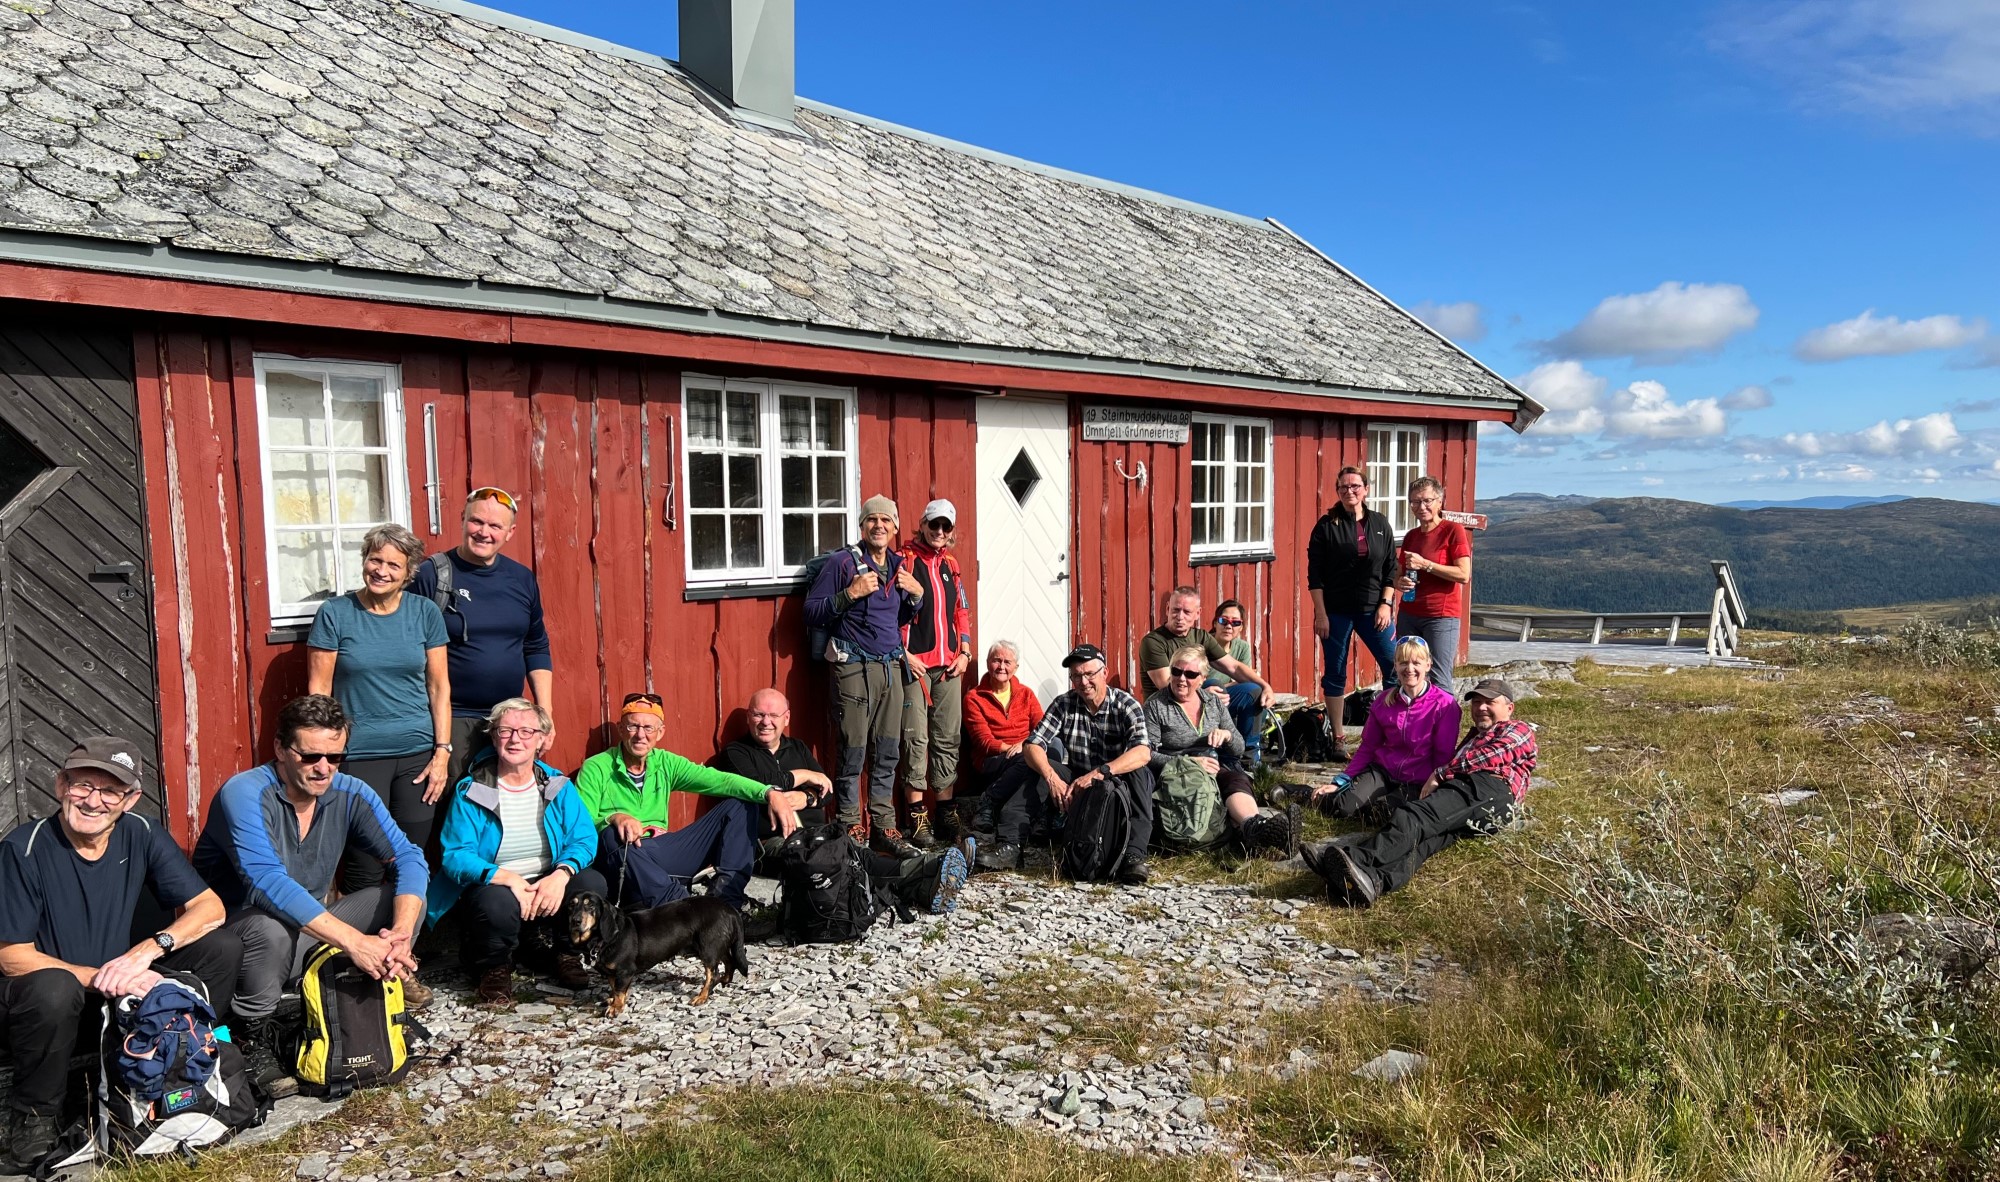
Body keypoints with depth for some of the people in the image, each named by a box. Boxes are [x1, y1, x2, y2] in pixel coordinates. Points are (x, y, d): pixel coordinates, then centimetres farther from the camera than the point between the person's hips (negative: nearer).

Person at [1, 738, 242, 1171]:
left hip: (122, 993, 3)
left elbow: (209, 907, -8)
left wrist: (148, 949, -26)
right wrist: (106, 979, -26)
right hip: (40, 1004, -3)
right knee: (53, 988, -37)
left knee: (222, 948, -15)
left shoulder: (142, 835, -6)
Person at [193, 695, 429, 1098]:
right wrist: (354, 941, -41)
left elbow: (409, 858, -12)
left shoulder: (350, 794, -6)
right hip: (236, 938, -4)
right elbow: (268, 884, -36)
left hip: (313, 929, 5)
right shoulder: (245, 794, -23)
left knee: (406, 898, -14)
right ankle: (252, 1038, -13)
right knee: (271, 929, -37)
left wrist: (401, 933, -31)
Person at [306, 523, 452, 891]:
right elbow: (318, 690, 0)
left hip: (418, 754, 2)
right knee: (365, 868, -2)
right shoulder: (335, 613, -1)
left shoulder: (425, 612, 5)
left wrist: (443, 750, 0)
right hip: (358, 757, -2)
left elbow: (439, 685, 6)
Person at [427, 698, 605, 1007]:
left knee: (592, 883, -27)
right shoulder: (471, 791, -7)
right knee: (497, 903, -38)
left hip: (548, 887, 3)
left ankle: (566, 953, 3)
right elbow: (456, 856, -15)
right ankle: (494, 968, -3)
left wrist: (561, 874, -28)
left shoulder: (558, 785, 2)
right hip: (493, 887, -3)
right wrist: (506, 878, -31)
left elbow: (584, 839, -6)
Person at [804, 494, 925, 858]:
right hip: (855, 666, -6)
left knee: (888, 752, 9)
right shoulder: (843, 562, -5)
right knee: (853, 753, -4)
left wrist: (916, 593, 5)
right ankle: (851, 831, 6)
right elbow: (811, 612, -8)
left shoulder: (899, 566, 14)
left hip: (891, 667, 6)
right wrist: (851, 593, -18)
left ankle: (883, 828, 17)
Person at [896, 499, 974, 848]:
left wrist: (964, 651, 9)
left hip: (950, 665, 6)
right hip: (914, 664, -6)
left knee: (948, 738, 8)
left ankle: (945, 812, 17)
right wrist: (904, 654, -12)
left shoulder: (951, 565, 16)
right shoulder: (904, 561, -3)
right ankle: (917, 816, 1)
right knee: (916, 739, -5)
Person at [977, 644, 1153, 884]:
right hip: (1077, 784, 3)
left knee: (1140, 773, -32)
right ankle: (1010, 845, -27)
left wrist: (1100, 772, -41)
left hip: (1118, 786, -3)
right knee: (1040, 768, -19)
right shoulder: (1064, 704, -2)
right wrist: (1052, 778, -31)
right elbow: (1032, 746, -11)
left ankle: (1134, 855, -40)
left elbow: (1142, 753, -28)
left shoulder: (1126, 705, -10)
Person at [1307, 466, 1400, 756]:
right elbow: (1314, 574, -4)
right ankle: (1338, 737, 15)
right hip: (1336, 611, -2)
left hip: (1373, 609, 2)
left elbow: (1391, 568, 9)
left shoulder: (1380, 524, 7)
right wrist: (1320, 613, -9)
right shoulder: (1327, 525, -1)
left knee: (1396, 668, -4)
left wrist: (1386, 604, -2)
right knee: (1335, 673, 5)